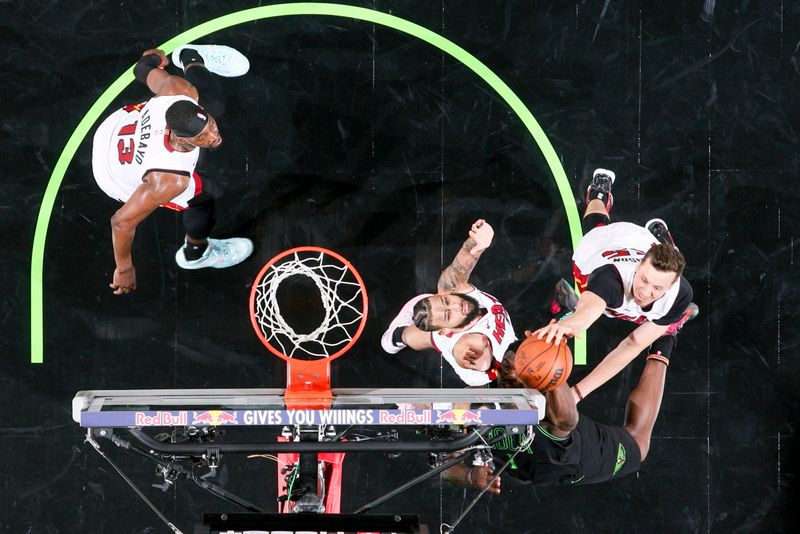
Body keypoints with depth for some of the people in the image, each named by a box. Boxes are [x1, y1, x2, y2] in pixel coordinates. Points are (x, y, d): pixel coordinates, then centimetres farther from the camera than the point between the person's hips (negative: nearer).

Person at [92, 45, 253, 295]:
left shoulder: (182, 91, -37)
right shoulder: (170, 180, -48)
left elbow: (156, 77, -12)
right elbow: (123, 221, -38)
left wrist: (152, 63, 14)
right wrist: (125, 269, -21)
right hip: (116, 177, -5)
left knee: (214, 101, 17)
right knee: (204, 196, 7)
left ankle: (190, 58, 52)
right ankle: (197, 252, 41)